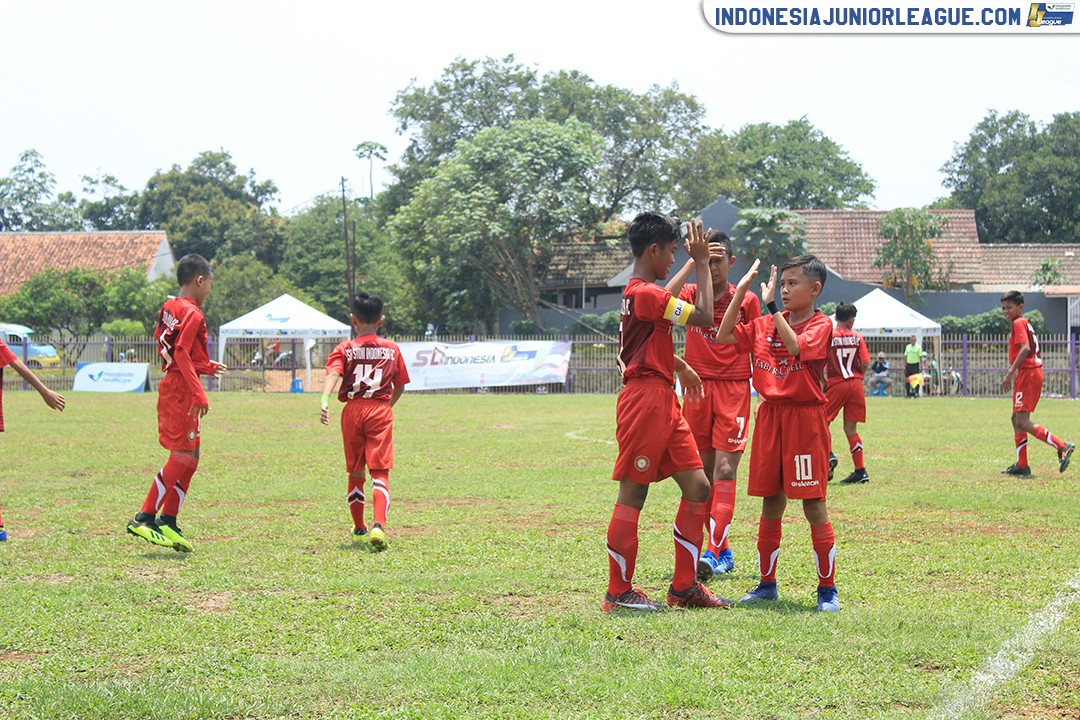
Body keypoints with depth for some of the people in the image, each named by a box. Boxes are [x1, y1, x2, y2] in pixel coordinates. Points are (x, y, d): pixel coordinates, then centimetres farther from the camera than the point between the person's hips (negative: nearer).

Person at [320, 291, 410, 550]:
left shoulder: (345, 349, 4)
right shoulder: (392, 349, 8)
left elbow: (333, 374, -15)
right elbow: (400, 386, 13)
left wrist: (325, 400, -29)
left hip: (352, 411, 1)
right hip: (380, 410, -1)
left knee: (355, 472, 17)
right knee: (380, 472, -5)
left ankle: (359, 528, 28)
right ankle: (379, 525, -27)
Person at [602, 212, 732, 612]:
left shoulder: (643, 292, 18)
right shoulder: (646, 294, -15)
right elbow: (703, 317, -18)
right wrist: (701, 263, -10)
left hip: (664, 402, 10)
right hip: (645, 399, -10)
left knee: (697, 487, 7)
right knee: (633, 494, -3)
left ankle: (684, 586, 12)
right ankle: (618, 592, 4)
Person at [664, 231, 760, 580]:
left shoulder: (747, 300, 4)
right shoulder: (691, 293, 7)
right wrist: (693, 261, -16)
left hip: (734, 389, -3)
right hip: (697, 389, 3)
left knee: (724, 471, -12)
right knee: (703, 473, 7)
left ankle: (713, 554, -20)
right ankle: (723, 551, 17)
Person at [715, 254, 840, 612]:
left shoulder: (820, 325, -6)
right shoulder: (765, 325, 11)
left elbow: (796, 348, -24)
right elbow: (724, 337, 6)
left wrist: (771, 306, -22)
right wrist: (741, 291, 2)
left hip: (805, 418, -5)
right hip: (769, 416, 5)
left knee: (814, 505, -5)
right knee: (771, 505, 10)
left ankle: (827, 589, 2)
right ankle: (767, 584, 20)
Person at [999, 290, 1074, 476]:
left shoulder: (1019, 323, -8)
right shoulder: (1027, 324, 21)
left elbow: (1025, 348, -22)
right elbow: (1038, 354, 22)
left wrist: (1010, 373, -24)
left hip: (1027, 374, -10)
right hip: (1035, 372, 10)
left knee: (1023, 422, -12)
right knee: (1016, 418, 13)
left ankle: (1062, 447, -17)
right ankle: (1022, 465, 14)